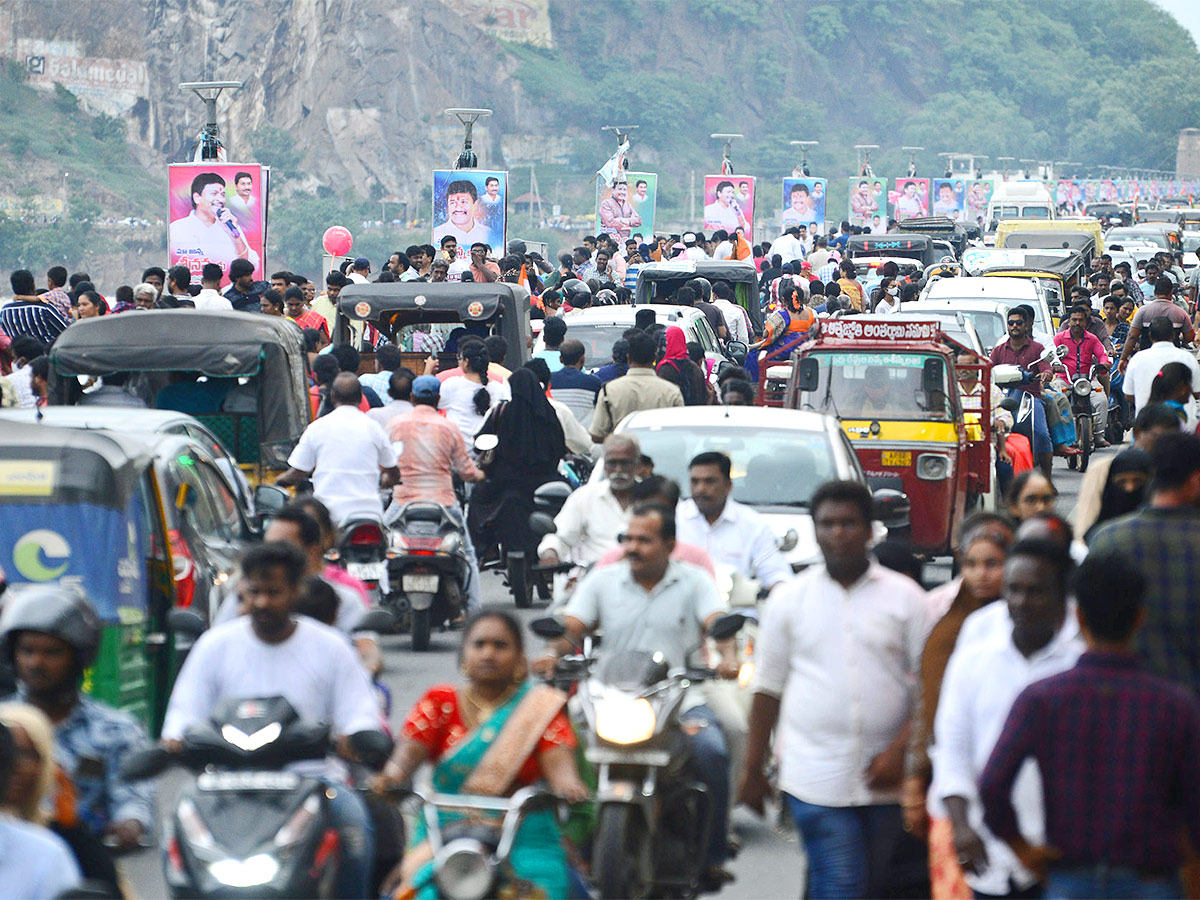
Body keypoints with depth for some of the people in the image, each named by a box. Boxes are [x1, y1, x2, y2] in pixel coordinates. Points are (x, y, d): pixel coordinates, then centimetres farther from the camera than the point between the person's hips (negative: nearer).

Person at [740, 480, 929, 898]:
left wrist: (900, 751, -10)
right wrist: (753, 768, 8)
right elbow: (767, 689, 9)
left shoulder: (905, 597, 4)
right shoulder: (789, 598, 6)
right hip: (816, 779, -1)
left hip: (885, 780, 1)